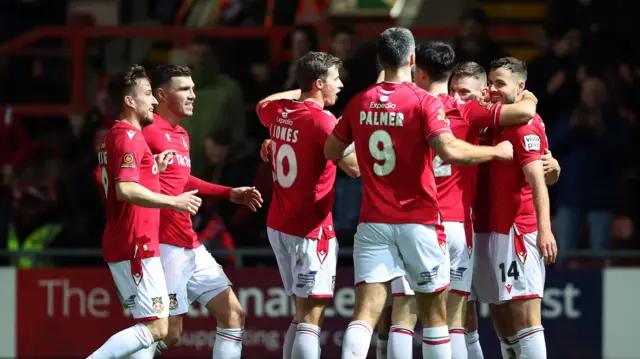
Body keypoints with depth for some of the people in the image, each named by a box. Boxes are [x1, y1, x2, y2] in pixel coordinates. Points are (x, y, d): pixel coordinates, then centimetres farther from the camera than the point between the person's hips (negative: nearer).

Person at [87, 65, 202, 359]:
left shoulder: (115, 137, 18)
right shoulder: (129, 137, -14)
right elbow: (126, 190, -27)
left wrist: (155, 169, 14)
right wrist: (174, 201, -21)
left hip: (121, 244, 10)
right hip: (136, 247, -10)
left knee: (150, 326, 12)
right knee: (156, 328, -11)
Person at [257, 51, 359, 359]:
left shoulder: (279, 112, 7)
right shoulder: (321, 120, -17)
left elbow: (262, 105, 32)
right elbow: (355, 167, -25)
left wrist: (298, 92, 32)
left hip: (279, 225, 8)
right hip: (310, 228, -8)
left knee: (303, 313, 14)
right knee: (311, 317, -10)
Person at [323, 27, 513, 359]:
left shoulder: (359, 103, 6)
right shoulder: (424, 102, -8)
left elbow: (331, 151, 17)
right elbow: (449, 150, -21)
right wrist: (496, 152, -7)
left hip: (373, 221, 3)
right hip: (418, 221, -3)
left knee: (366, 311, -4)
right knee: (433, 312, 11)